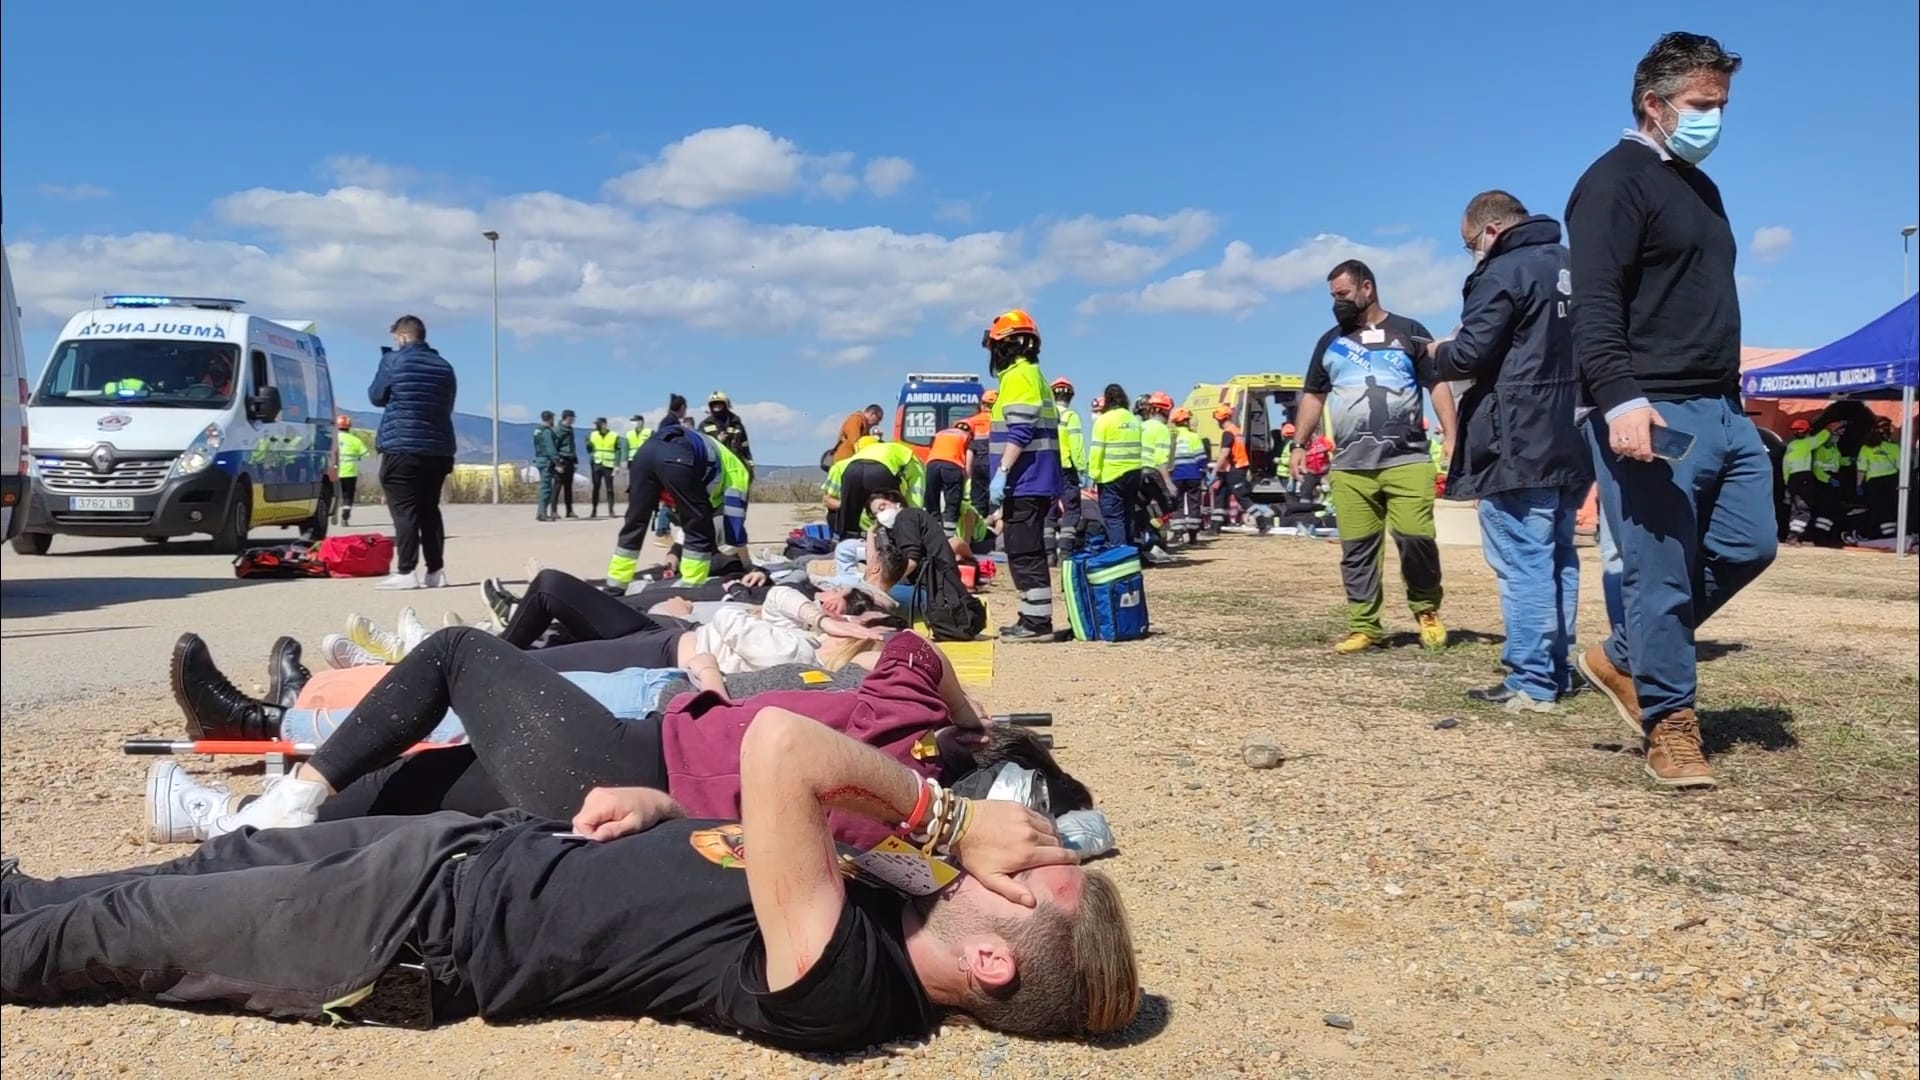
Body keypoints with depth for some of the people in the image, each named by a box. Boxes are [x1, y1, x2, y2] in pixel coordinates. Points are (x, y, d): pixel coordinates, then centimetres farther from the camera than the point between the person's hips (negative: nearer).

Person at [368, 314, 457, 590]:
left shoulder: (393, 360, -3)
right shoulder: (444, 367, 14)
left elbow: (376, 397, 5)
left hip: (402, 447, -6)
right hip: (438, 448, 6)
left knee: (404, 510, -5)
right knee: (429, 509, 10)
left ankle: (406, 572, -10)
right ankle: (435, 571, 7)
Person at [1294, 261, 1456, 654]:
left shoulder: (1408, 333, 8)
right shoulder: (1330, 341, 18)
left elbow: (1439, 385, 4)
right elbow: (1313, 397, 21)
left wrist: (1452, 440, -6)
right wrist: (1299, 445, 12)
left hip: (1406, 460, -3)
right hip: (1349, 466, 3)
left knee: (1415, 537, -12)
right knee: (1356, 548, 0)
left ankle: (1427, 610, 11)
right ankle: (1363, 626, 7)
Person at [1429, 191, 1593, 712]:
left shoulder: (1503, 272, -12)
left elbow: (1471, 354, -17)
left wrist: (1438, 355, 4)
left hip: (1517, 445, -9)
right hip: (1568, 442, 9)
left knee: (1522, 562, -8)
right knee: (1557, 557, 14)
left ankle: (1531, 682, -6)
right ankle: (1556, 671, 20)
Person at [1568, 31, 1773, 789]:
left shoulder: (1700, 188, 23)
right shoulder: (1616, 181, -7)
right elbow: (1594, 307, -18)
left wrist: (1731, 396, 24)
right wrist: (1619, 398, -30)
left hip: (1722, 409, 10)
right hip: (1652, 414, -9)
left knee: (1749, 546, 9)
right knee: (1662, 575, -5)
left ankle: (1624, 658, 21)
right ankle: (1669, 725, 7)